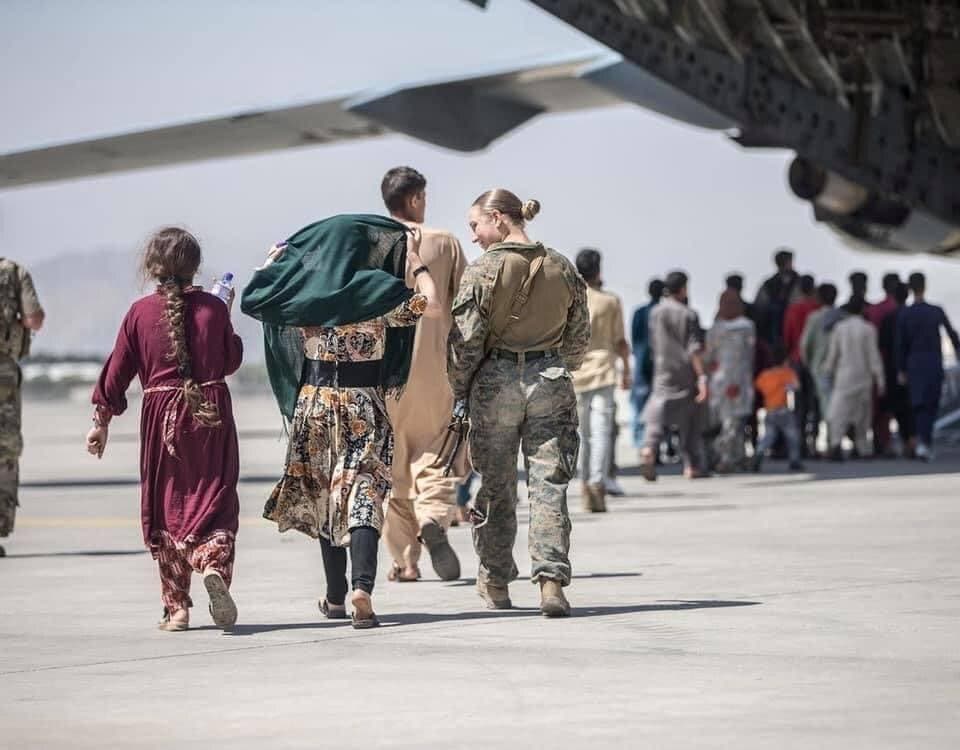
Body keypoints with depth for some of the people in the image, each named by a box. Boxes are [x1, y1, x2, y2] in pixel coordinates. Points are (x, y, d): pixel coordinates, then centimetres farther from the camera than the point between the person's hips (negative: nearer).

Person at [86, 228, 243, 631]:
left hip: (161, 416, 0)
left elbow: (117, 370, 2)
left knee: (166, 508, 10)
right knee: (215, 499, 4)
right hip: (212, 412, 0)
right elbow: (231, 360, 10)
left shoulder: (140, 312, -2)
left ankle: (177, 607, 10)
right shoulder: (213, 307, -1)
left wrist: (102, 420, 10)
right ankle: (214, 563, -28)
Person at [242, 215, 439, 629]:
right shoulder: (377, 292, -9)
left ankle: (336, 597, 23)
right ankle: (362, 586, -28)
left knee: (324, 498, 15)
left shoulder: (300, 292, -1)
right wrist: (416, 261, 2)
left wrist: (271, 264, 26)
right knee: (364, 495, -7)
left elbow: (252, 298, 13)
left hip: (314, 402, 3)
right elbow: (434, 306, -5)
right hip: (365, 404, -3)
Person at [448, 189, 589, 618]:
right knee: (549, 485, 1)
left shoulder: (483, 270, -8)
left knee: (496, 487, 11)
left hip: (495, 384, -2)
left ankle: (495, 584, 21)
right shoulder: (563, 269, 5)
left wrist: (458, 391, 4)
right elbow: (579, 338, 11)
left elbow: (465, 340, -9)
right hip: (551, 383, 2)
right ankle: (551, 579, -13)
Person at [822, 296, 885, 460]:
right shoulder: (868, 329, -6)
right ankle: (862, 448, 19)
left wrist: (828, 371, 18)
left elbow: (832, 353, 3)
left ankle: (835, 443, -27)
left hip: (843, 375, 0)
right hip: (863, 376, 0)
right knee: (862, 413, 15)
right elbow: (873, 355, -6)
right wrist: (880, 379, -1)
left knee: (839, 412, -6)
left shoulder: (839, 328, -1)